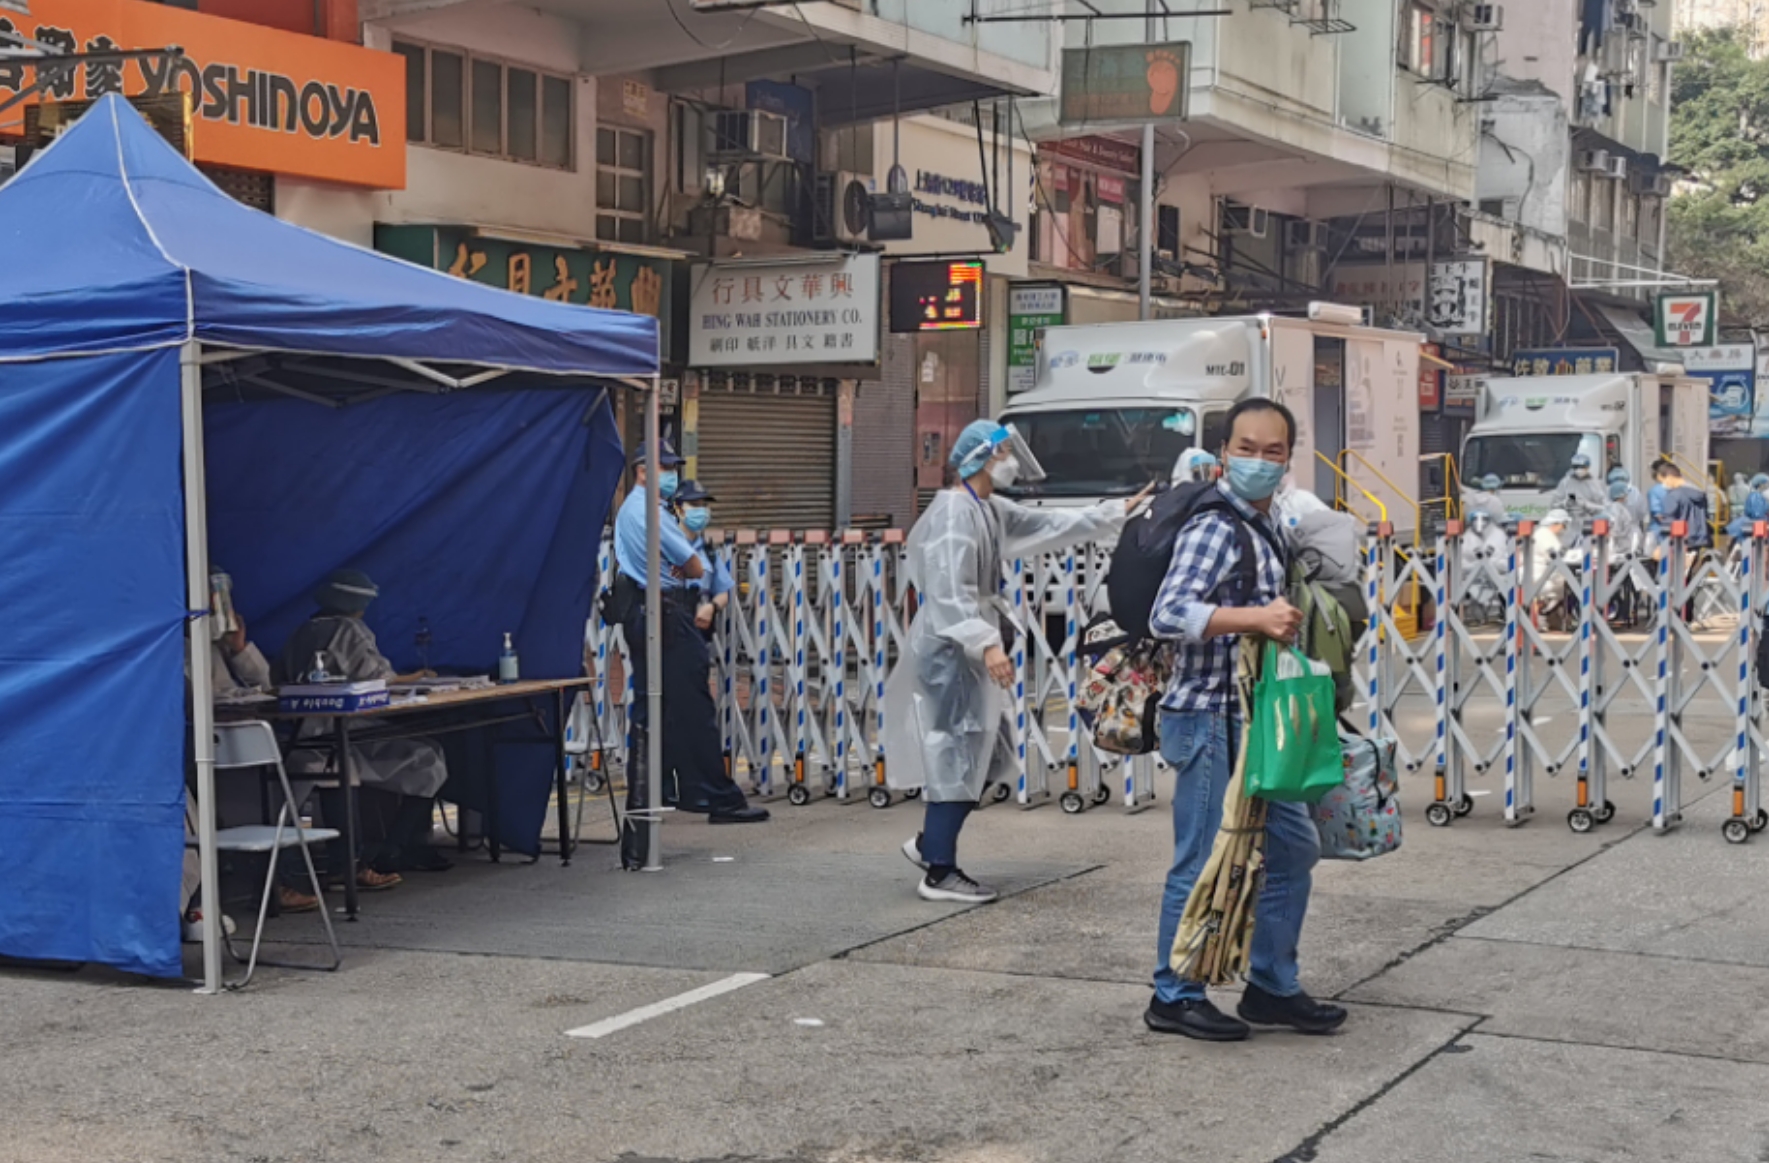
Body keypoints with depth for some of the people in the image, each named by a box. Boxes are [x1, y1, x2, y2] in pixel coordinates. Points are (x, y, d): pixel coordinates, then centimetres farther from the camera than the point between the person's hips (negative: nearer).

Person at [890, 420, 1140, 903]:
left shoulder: (991, 511, 14)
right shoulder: (954, 512, -16)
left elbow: (1050, 526, 23)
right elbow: (950, 591, -23)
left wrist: (1118, 512, 22)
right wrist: (986, 643, -31)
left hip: (970, 649, 10)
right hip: (950, 649, -10)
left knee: (989, 756, 15)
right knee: (958, 755, -5)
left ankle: (929, 842, 26)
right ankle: (939, 873, 2)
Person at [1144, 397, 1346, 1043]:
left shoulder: (1266, 528, 14)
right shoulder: (1214, 529, -17)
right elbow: (1168, 614, -28)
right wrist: (1256, 617, -32)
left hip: (1251, 720, 10)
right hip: (1210, 720, -10)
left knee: (1293, 846, 15)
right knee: (1205, 862, -2)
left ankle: (1272, 987, 25)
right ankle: (1174, 997, 10)